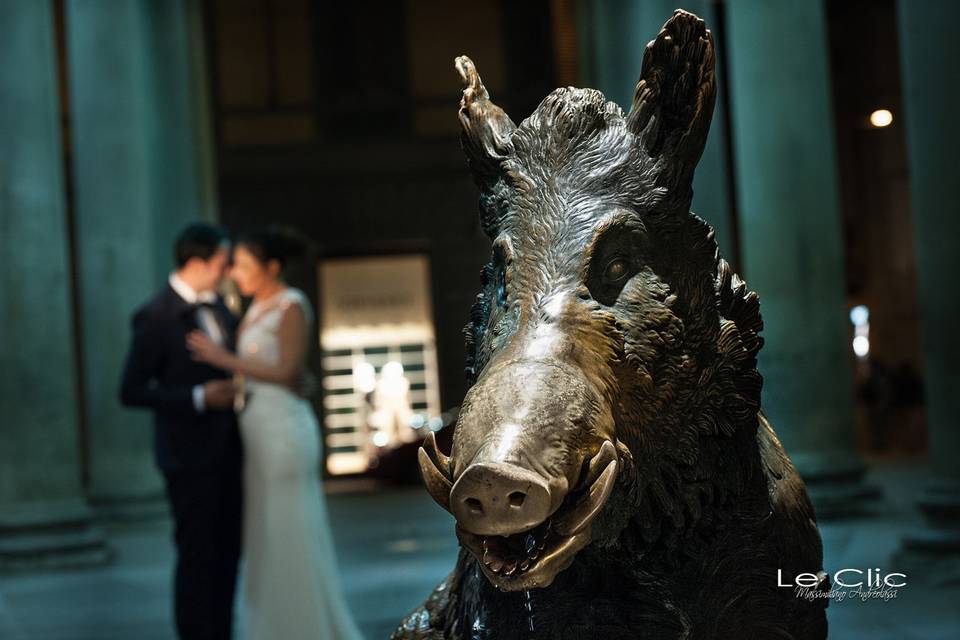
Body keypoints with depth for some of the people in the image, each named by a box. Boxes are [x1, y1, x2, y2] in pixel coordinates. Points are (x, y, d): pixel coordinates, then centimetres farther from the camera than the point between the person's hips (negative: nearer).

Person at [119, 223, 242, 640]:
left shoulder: (218, 306, 8)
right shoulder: (155, 317, -13)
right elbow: (131, 392, -15)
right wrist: (198, 398, -21)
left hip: (227, 450, 7)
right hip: (189, 455, -7)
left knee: (227, 553, 11)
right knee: (196, 556, 1)